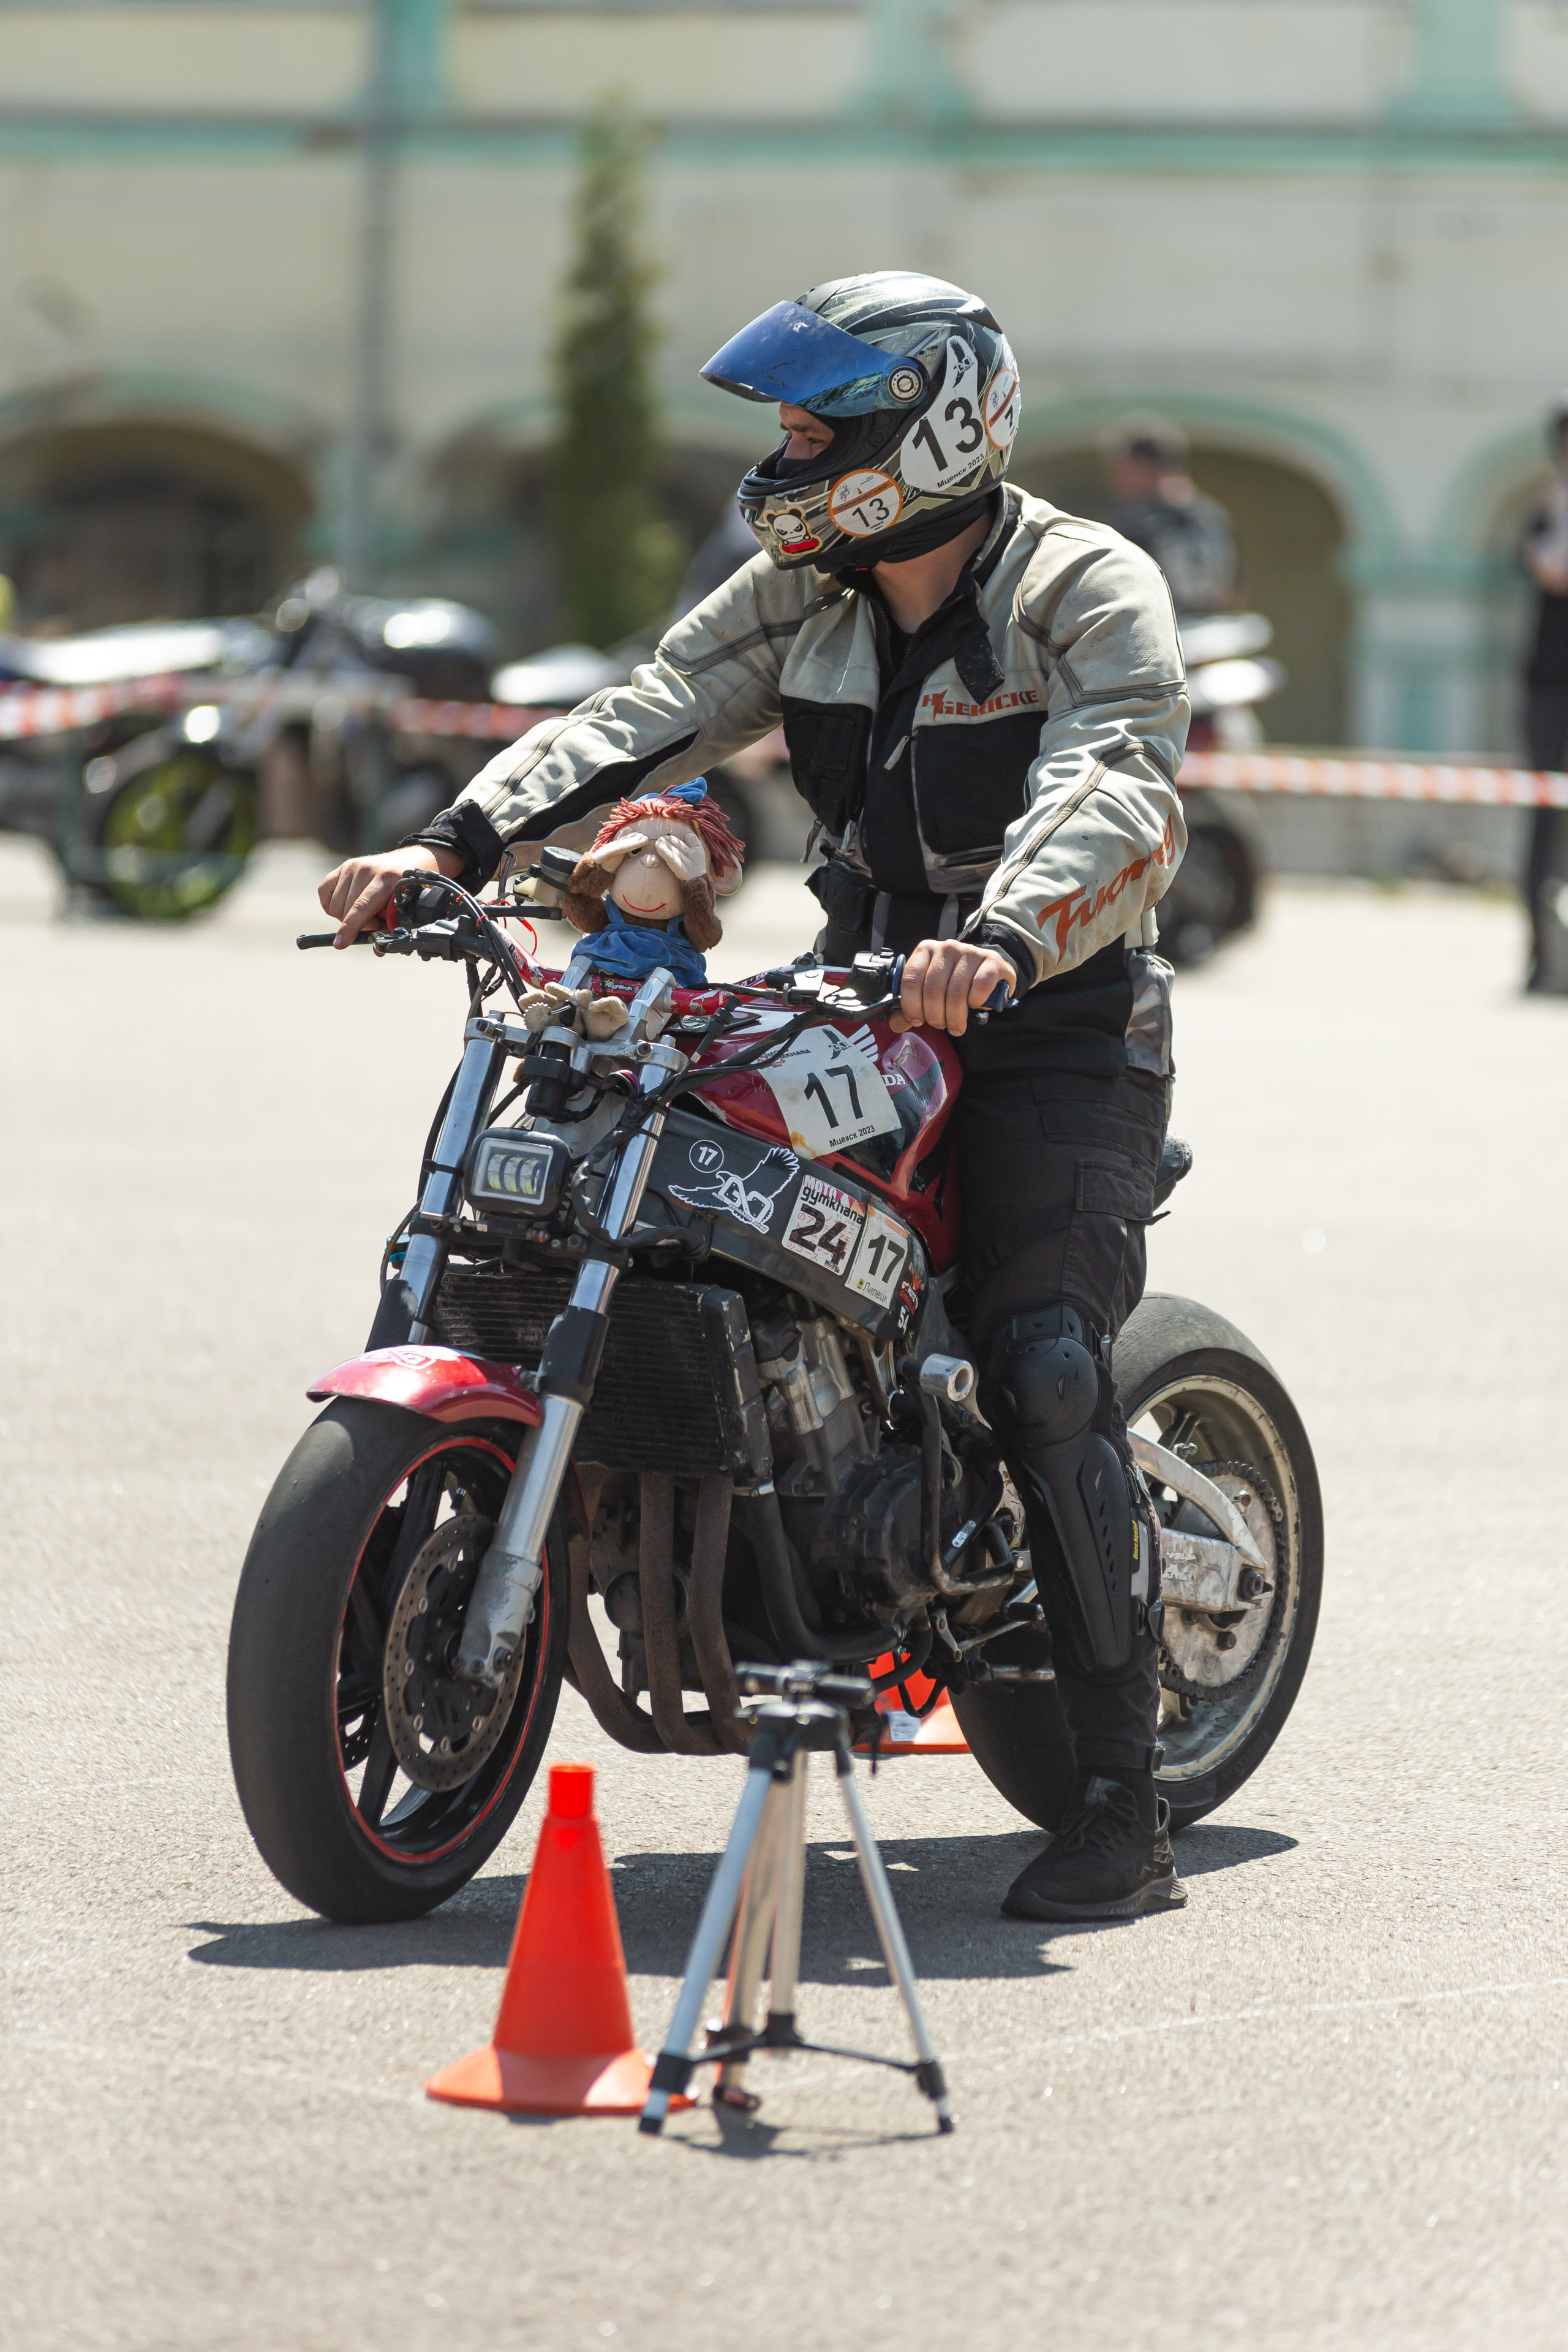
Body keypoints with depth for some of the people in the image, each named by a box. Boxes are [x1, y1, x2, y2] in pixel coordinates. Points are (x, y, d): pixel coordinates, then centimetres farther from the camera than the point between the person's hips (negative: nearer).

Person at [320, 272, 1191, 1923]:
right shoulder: (801, 595, 8)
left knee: (1045, 1376, -21)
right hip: (866, 998, 7)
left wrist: (1007, 940, -50)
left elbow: (1117, 793, -30)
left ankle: (1123, 1806, -19)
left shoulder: (1088, 592, -13)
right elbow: (645, 721, -2)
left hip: (1058, 1027, -7)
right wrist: (454, 845, -18)